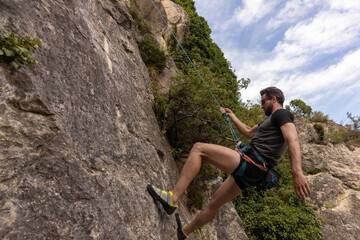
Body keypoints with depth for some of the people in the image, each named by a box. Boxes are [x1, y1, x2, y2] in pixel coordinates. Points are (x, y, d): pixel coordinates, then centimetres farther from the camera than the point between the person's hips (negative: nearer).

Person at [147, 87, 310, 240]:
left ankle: (173, 198, -21)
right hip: (249, 171, 10)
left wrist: (297, 170, -33)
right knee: (215, 202, 20)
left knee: (198, 148, -14)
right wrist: (232, 116, 44)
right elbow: (249, 132, 40)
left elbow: (293, 139, -19)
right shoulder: (271, 120, 28)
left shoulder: (281, 113, -1)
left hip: (250, 163, -10)